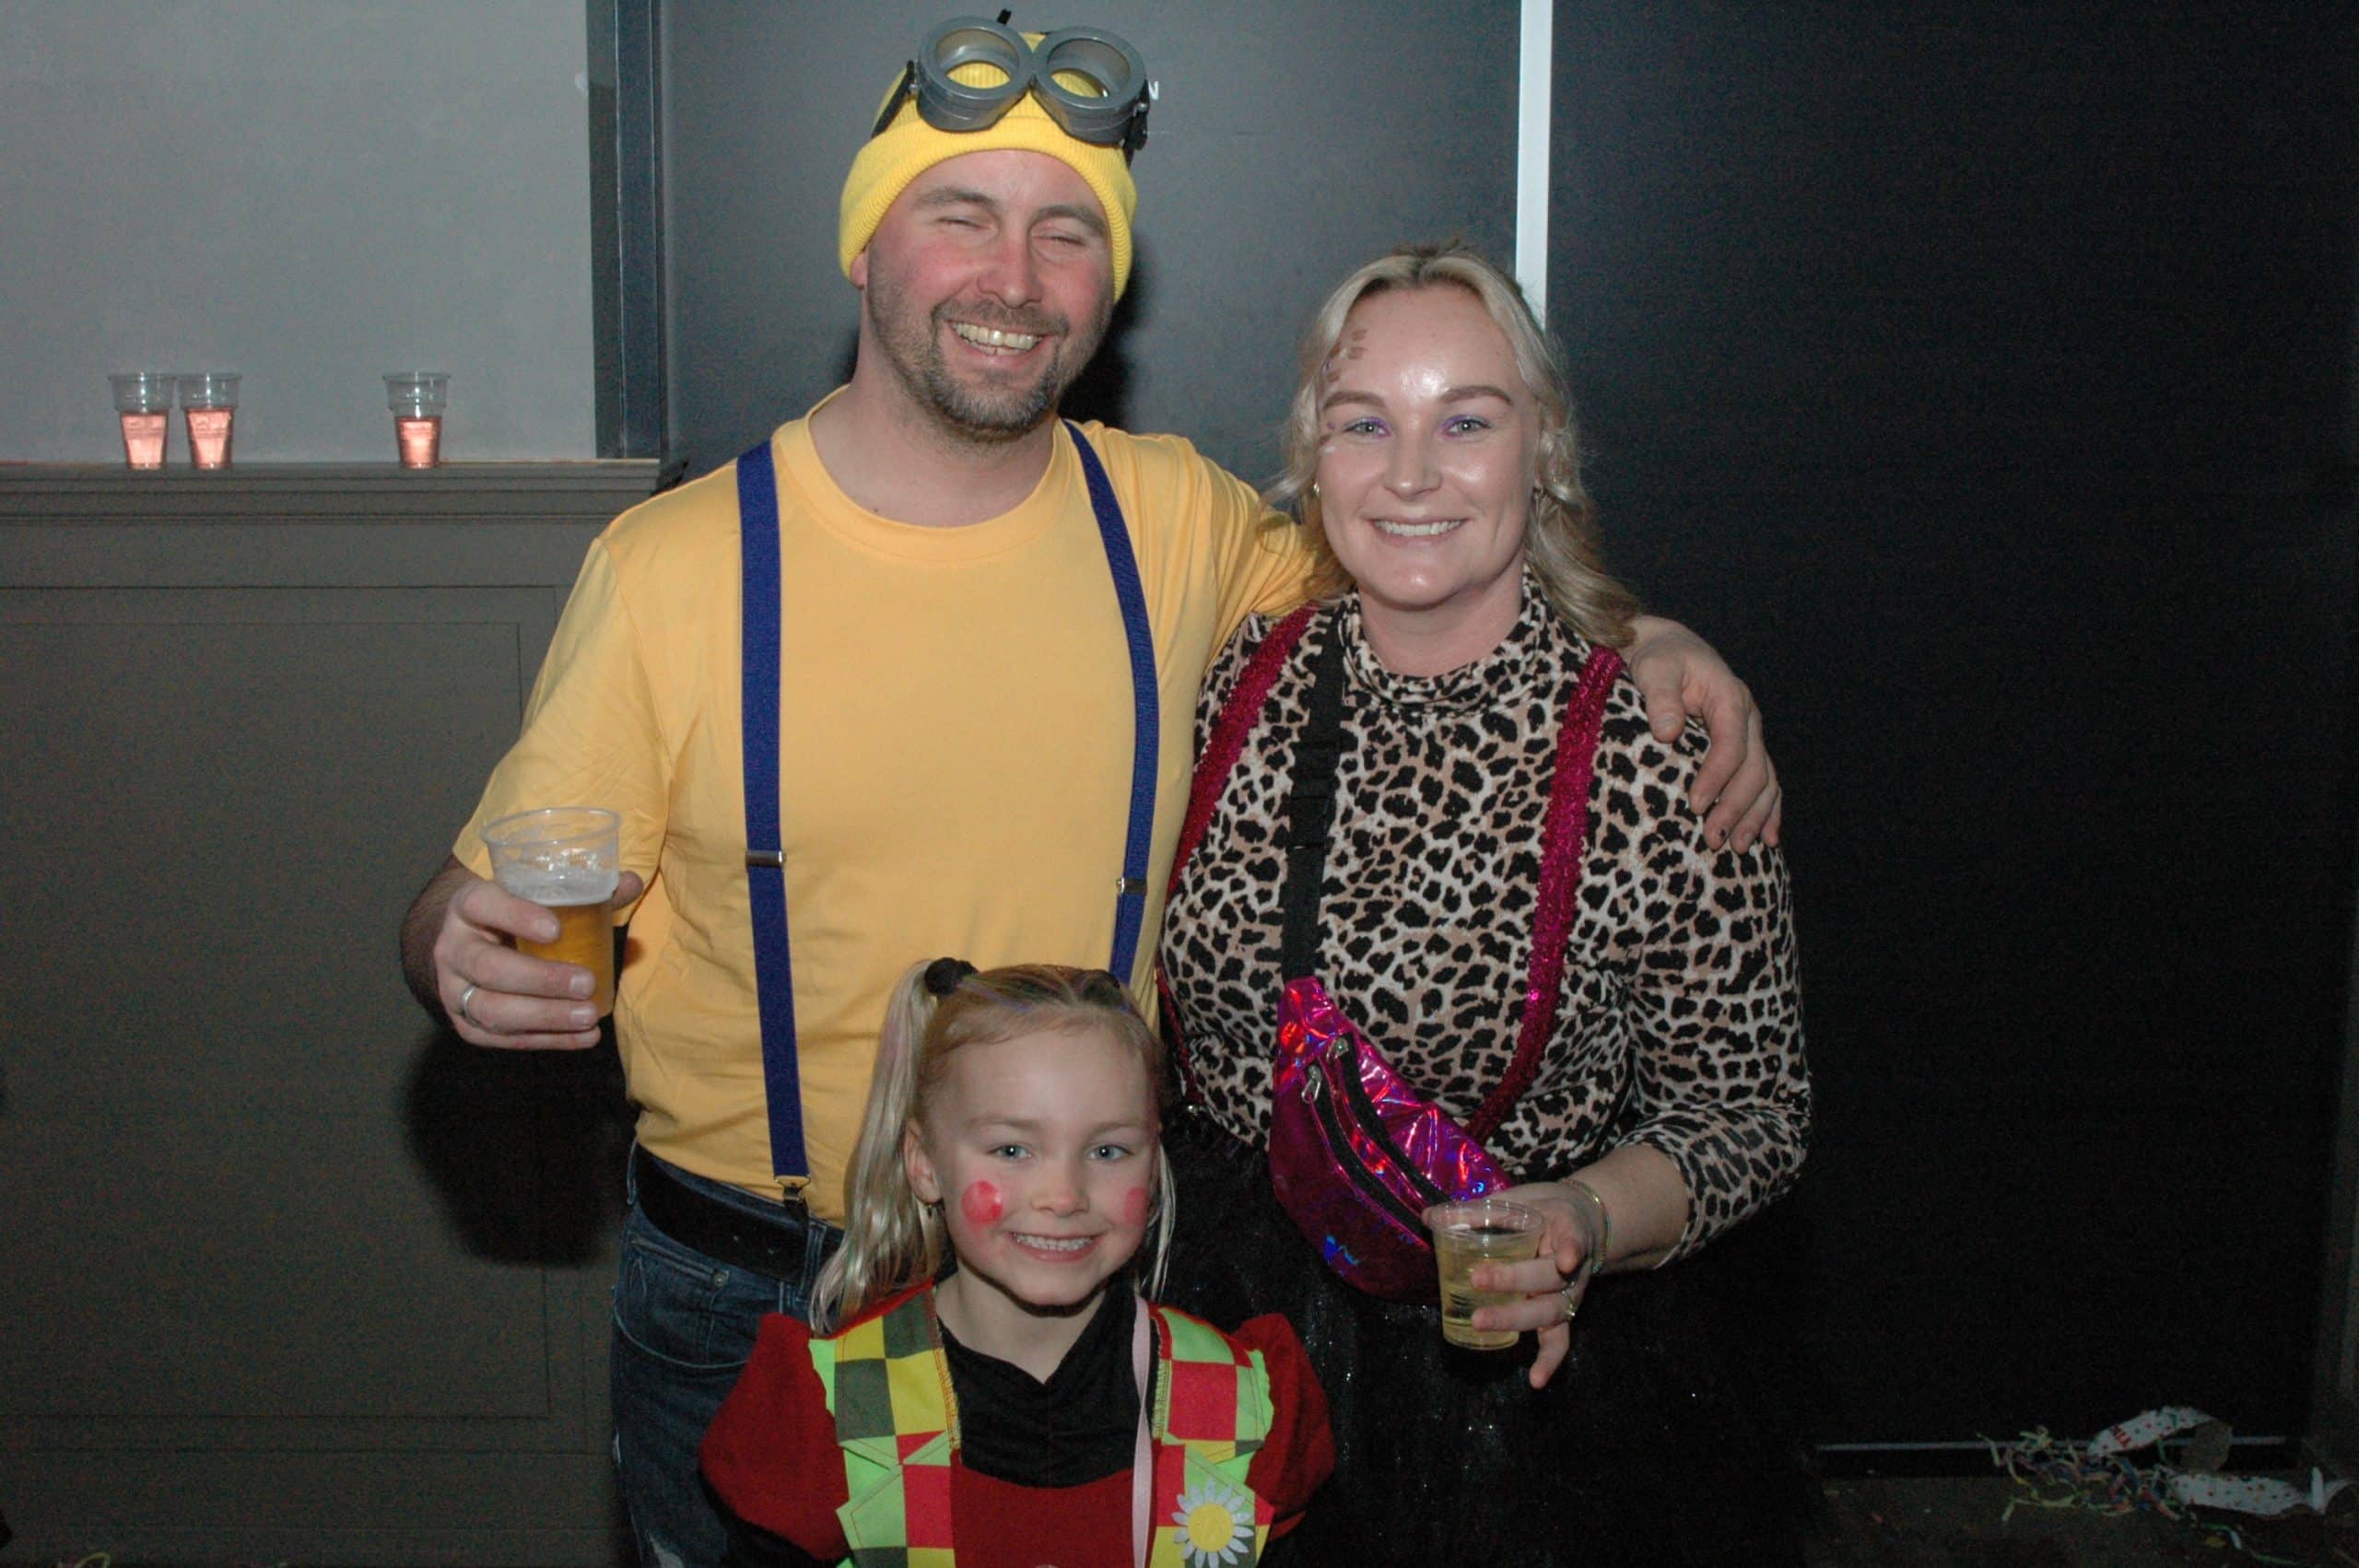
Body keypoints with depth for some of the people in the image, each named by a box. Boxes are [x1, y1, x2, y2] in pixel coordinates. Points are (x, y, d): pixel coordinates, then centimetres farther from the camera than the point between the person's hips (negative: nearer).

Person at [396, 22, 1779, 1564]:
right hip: (743, 1312, -2)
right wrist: (471, 953, -31)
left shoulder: (1180, 522, -3)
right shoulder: (669, 568, -12)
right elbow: (504, 899, -6)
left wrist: (1641, 641, -1)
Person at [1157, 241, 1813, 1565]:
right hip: (1223, 1333, 4)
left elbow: (1751, 1107, -10)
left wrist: (1588, 1223, -26)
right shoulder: (1254, 675, -6)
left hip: (1516, 1356, -3)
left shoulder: (1656, 744, -19)